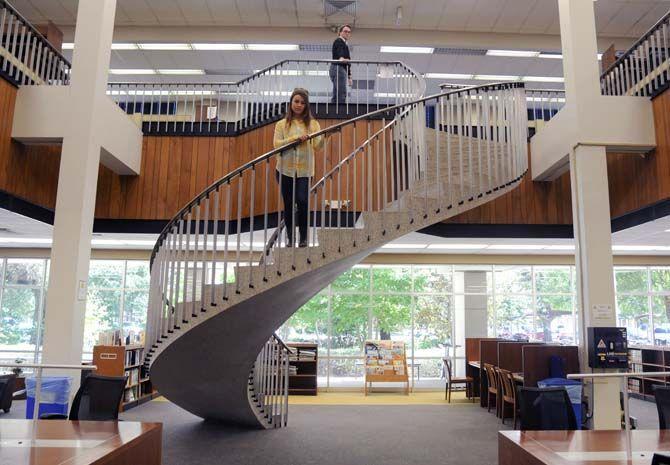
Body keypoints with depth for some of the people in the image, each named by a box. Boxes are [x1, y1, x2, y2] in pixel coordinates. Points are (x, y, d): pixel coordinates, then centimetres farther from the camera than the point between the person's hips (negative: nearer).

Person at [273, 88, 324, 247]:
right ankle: (290, 238, 20)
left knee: (302, 201, -15)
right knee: (288, 204, 6)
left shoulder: (312, 124, 9)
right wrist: (296, 138, -16)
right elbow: (277, 144, -5)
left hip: (304, 170, -1)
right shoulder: (282, 124, 9)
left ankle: (303, 238, 0)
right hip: (285, 170, 1)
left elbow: (317, 146, 0)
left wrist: (324, 136, -19)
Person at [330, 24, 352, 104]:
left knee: (336, 96, 9)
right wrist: (341, 58, -48)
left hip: (342, 70, 10)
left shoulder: (345, 44, 27)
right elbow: (339, 52, -26)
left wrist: (349, 76, 27)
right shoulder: (338, 41, -2)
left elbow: (347, 62, 28)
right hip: (338, 68, -10)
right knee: (342, 94, -18)